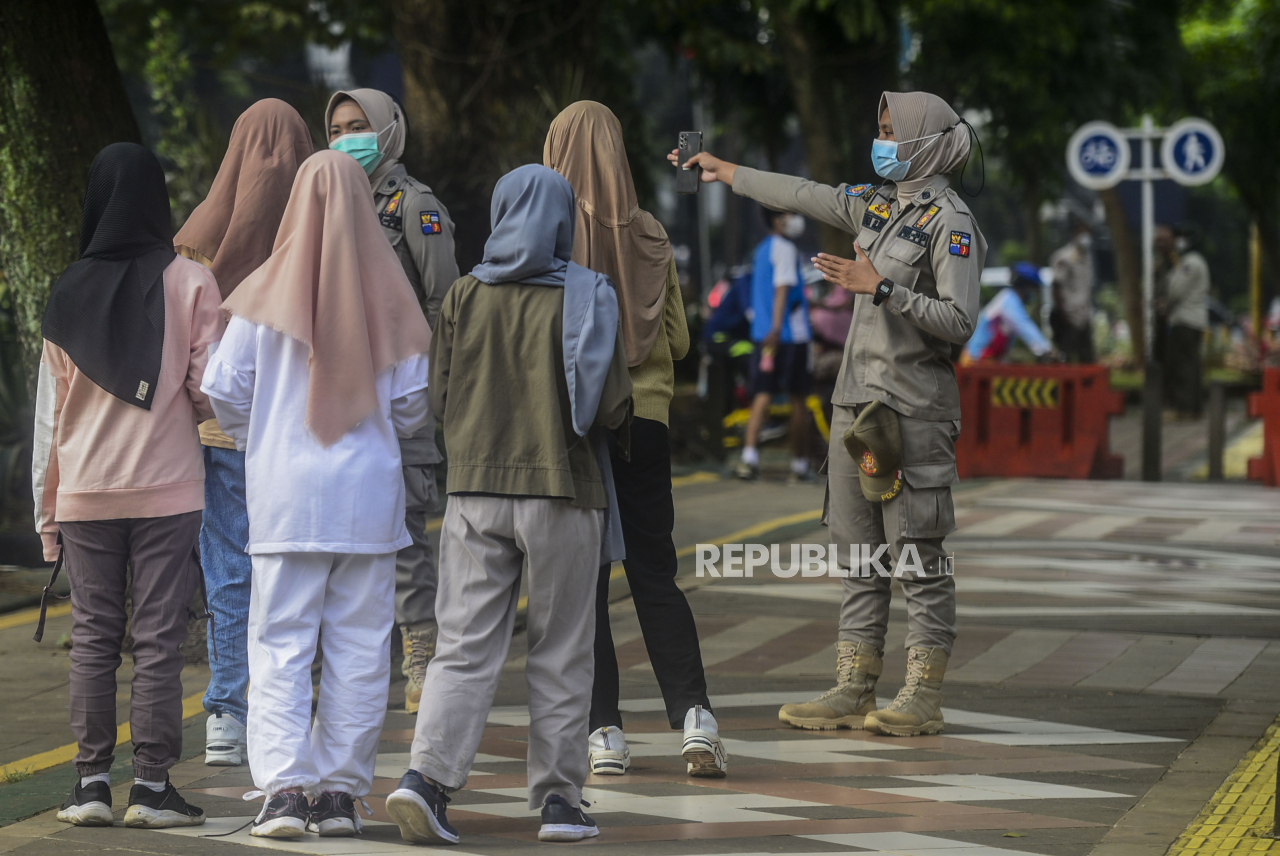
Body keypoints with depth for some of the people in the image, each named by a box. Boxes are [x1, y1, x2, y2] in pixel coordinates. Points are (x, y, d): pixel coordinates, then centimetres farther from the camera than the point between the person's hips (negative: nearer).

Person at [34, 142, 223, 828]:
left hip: (83, 492, 2)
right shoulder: (189, 283, -4)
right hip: (166, 488, -2)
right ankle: (152, 786, -1)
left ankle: (91, 782, 6)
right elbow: (210, 392, -5)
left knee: (92, 637, 7)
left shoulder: (68, 293, 5)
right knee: (158, 637, 0)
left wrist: (47, 510, 12)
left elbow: (48, 412, 7)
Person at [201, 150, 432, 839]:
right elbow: (412, 401, 3)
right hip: (371, 493, 1)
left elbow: (222, 390, -2)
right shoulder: (387, 293, 0)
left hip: (286, 493, -1)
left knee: (280, 646, 1)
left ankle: (283, 788, -9)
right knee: (359, 647, 7)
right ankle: (340, 792, 9)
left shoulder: (269, 292, -3)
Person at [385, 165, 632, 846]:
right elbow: (612, 409, -10)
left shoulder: (465, 296, 2)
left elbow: (441, 400, 5)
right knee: (560, 654, 8)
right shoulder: (585, 297, -6)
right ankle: (558, 799, 11)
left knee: (463, 646, 2)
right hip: (563, 490, -2)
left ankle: (426, 773, -15)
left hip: (475, 488, 2)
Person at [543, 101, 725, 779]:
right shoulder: (649, 234, 2)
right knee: (655, 576, 10)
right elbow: (678, 338, 8)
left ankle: (604, 731, 2)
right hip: (644, 417, 3)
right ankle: (694, 715, -3)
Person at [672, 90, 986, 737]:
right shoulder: (878, 204, 13)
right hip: (857, 399, 8)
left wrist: (880, 287, -20)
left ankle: (923, 698, -3)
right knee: (858, 553, 8)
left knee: (916, 554, -6)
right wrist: (727, 172, 33)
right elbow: (802, 196, 26)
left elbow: (959, 320, -17)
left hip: (913, 409, -8)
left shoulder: (949, 222, -10)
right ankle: (854, 690, 11)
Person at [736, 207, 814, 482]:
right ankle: (799, 465, 10)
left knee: (762, 395, -3)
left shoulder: (761, 250, 19)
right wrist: (777, 327, -30)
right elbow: (782, 288, -20)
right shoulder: (785, 249, -8)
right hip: (791, 335, -7)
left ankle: (749, 456, -23)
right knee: (798, 400, 4)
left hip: (762, 333, 7)